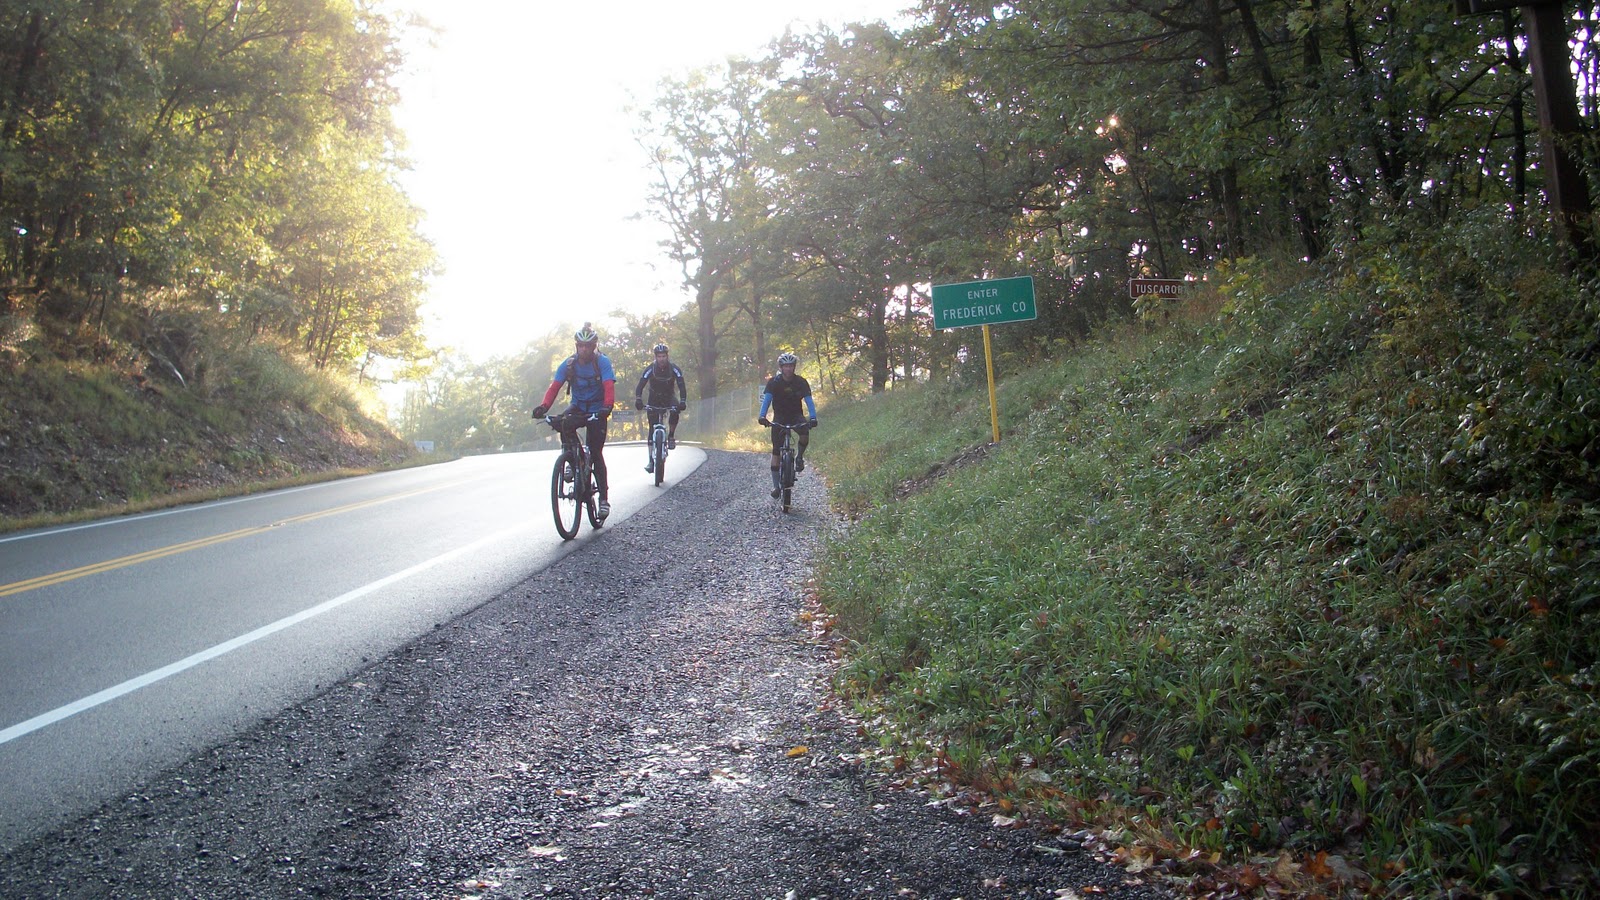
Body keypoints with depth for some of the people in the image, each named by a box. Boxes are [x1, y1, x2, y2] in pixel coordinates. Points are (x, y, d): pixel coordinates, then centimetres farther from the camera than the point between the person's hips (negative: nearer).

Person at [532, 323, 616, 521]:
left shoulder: (602, 362, -16)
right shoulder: (568, 364, -8)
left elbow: (609, 386, -29)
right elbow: (555, 386, -16)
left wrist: (607, 406, -48)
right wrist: (543, 406, -34)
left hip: (597, 410, -3)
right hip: (577, 408, 3)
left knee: (596, 453, -9)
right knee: (562, 422, -31)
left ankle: (604, 499, -3)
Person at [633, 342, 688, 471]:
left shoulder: (674, 369, -18)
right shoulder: (650, 369, -18)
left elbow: (681, 386, -26)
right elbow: (640, 385, -25)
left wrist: (683, 401, -43)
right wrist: (638, 400, -44)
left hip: (669, 397, 0)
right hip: (654, 399, 0)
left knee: (675, 411, -35)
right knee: (653, 429, -8)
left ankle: (671, 436, -15)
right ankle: (651, 460, -2)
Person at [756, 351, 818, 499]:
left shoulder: (801, 382, -11)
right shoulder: (774, 382, -13)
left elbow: (809, 400, -20)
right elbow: (767, 399, -25)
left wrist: (813, 418, -38)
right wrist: (762, 416, -43)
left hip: (796, 415, 0)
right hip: (779, 416, 0)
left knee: (805, 434, -32)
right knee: (776, 451, -8)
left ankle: (799, 457, -1)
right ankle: (776, 485, -2)